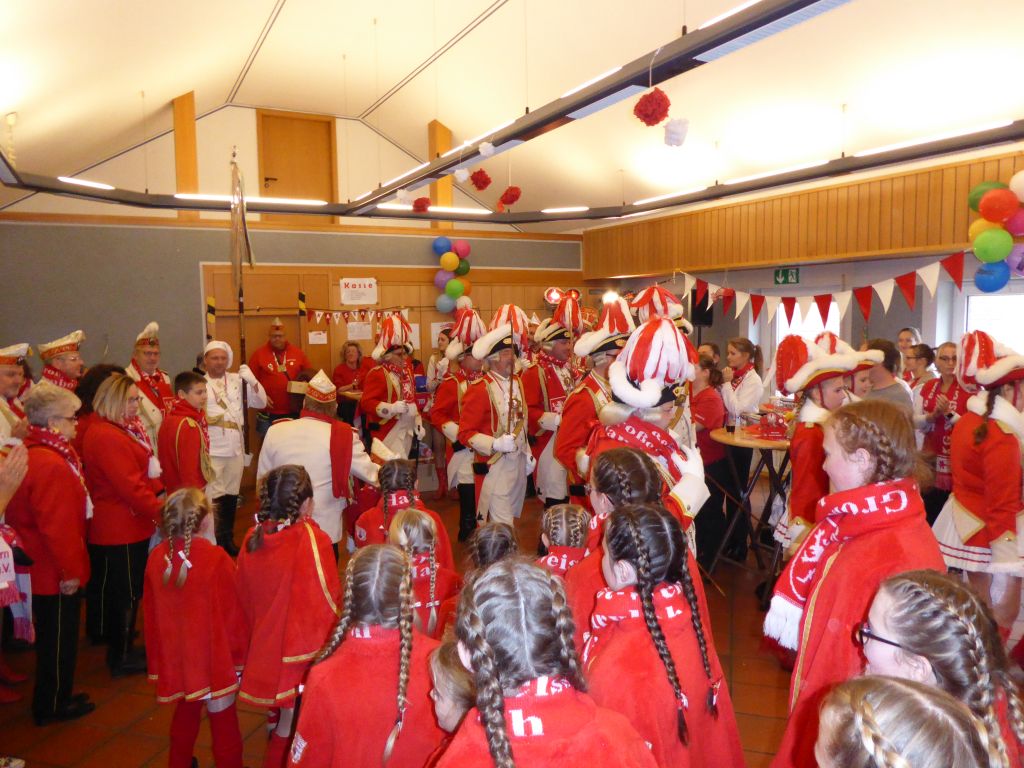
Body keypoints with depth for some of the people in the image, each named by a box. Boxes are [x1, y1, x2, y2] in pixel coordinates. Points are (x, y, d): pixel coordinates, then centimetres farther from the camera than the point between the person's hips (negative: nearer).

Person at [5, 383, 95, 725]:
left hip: (44, 569, 10)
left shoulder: (33, 454, 5)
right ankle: (51, 706, 25)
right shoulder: (52, 465, -27)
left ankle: (58, 695, 38)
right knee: (58, 638, 8)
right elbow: (56, 526, -29)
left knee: (55, 636, 23)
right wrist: (70, 570, -19)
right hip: (56, 575, -10)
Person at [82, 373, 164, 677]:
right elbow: (130, 486, -25)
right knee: (124, 593, 4)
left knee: (129, 591, 20)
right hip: (120, 531, -10)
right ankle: (121, 658, 20)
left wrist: (159, 494, 2)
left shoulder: (125, 429, 11)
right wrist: (162, 512, -18)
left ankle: (122, 649, 35)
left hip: (132, 525, 10)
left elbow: (144, 472, 16)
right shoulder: (106, 437, -23)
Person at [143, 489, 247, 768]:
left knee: (185, 714, 27)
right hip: (214, 659, -5)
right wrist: (238, 655, 0)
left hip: (177, 659, 5)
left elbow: (150, 614, 2)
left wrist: (158, 657, 16)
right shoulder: (217, 559, -23)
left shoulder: (157, 558, -8)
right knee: (223, 724, 11)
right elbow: (232, 612, -15)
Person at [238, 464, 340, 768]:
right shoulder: (312, 539, -22)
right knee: (294, 719, 9)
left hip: (265, 644, 6)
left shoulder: (253, 538, -5)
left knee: (284, 712, 23)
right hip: (300, 648, -6)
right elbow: (329, 597, -19)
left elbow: (245, 595, 9)